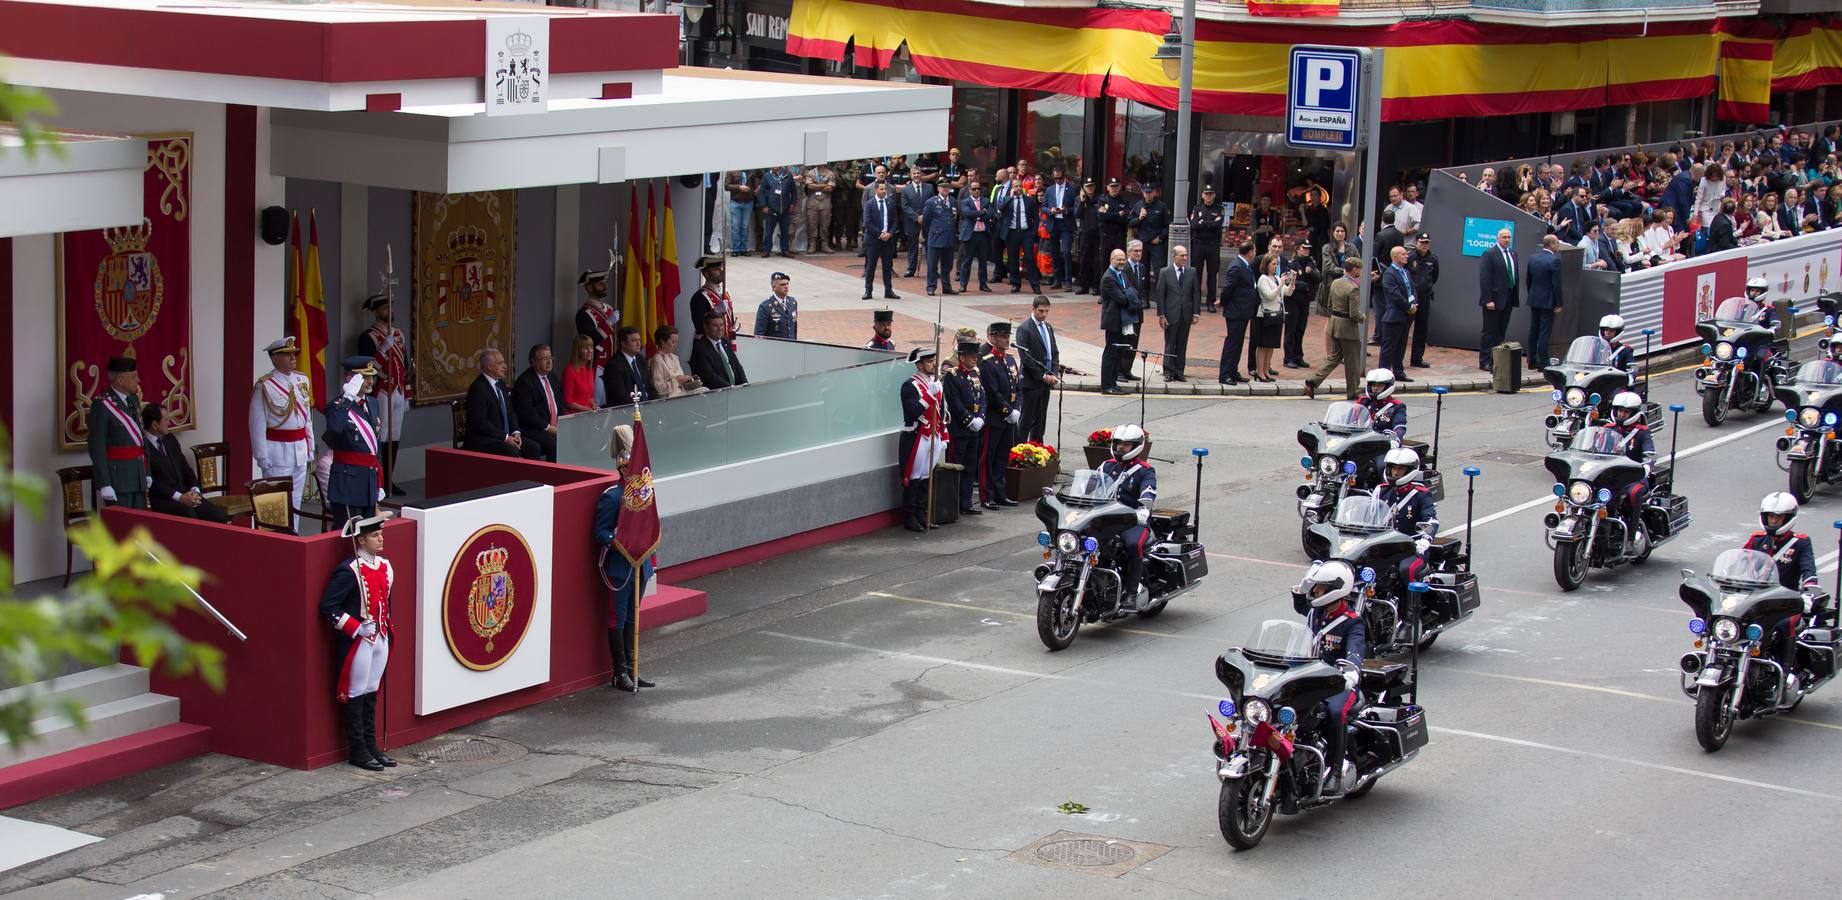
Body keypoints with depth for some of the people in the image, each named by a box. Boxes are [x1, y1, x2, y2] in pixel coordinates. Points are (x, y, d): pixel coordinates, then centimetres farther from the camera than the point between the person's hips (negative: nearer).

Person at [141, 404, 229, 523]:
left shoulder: (170, 440, 18)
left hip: (185, 495, 7)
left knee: (219, 515, -15)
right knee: (189, 515, -35)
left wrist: (195, 491, 0)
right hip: (159, 500, -7)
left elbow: (186, 469, 20)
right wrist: (179, 497, -18)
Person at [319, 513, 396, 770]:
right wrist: (357, 628, -20)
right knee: (356, 695, 1)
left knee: (371, 693, 14)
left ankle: (371, 746, 22)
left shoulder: (384, 566, 7)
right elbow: (328, 606, -19)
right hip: (357, 643, -7)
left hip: (380, 640, 7)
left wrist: (387, 632, 15)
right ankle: (358, 751, 8)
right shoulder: (349, 571, -17)